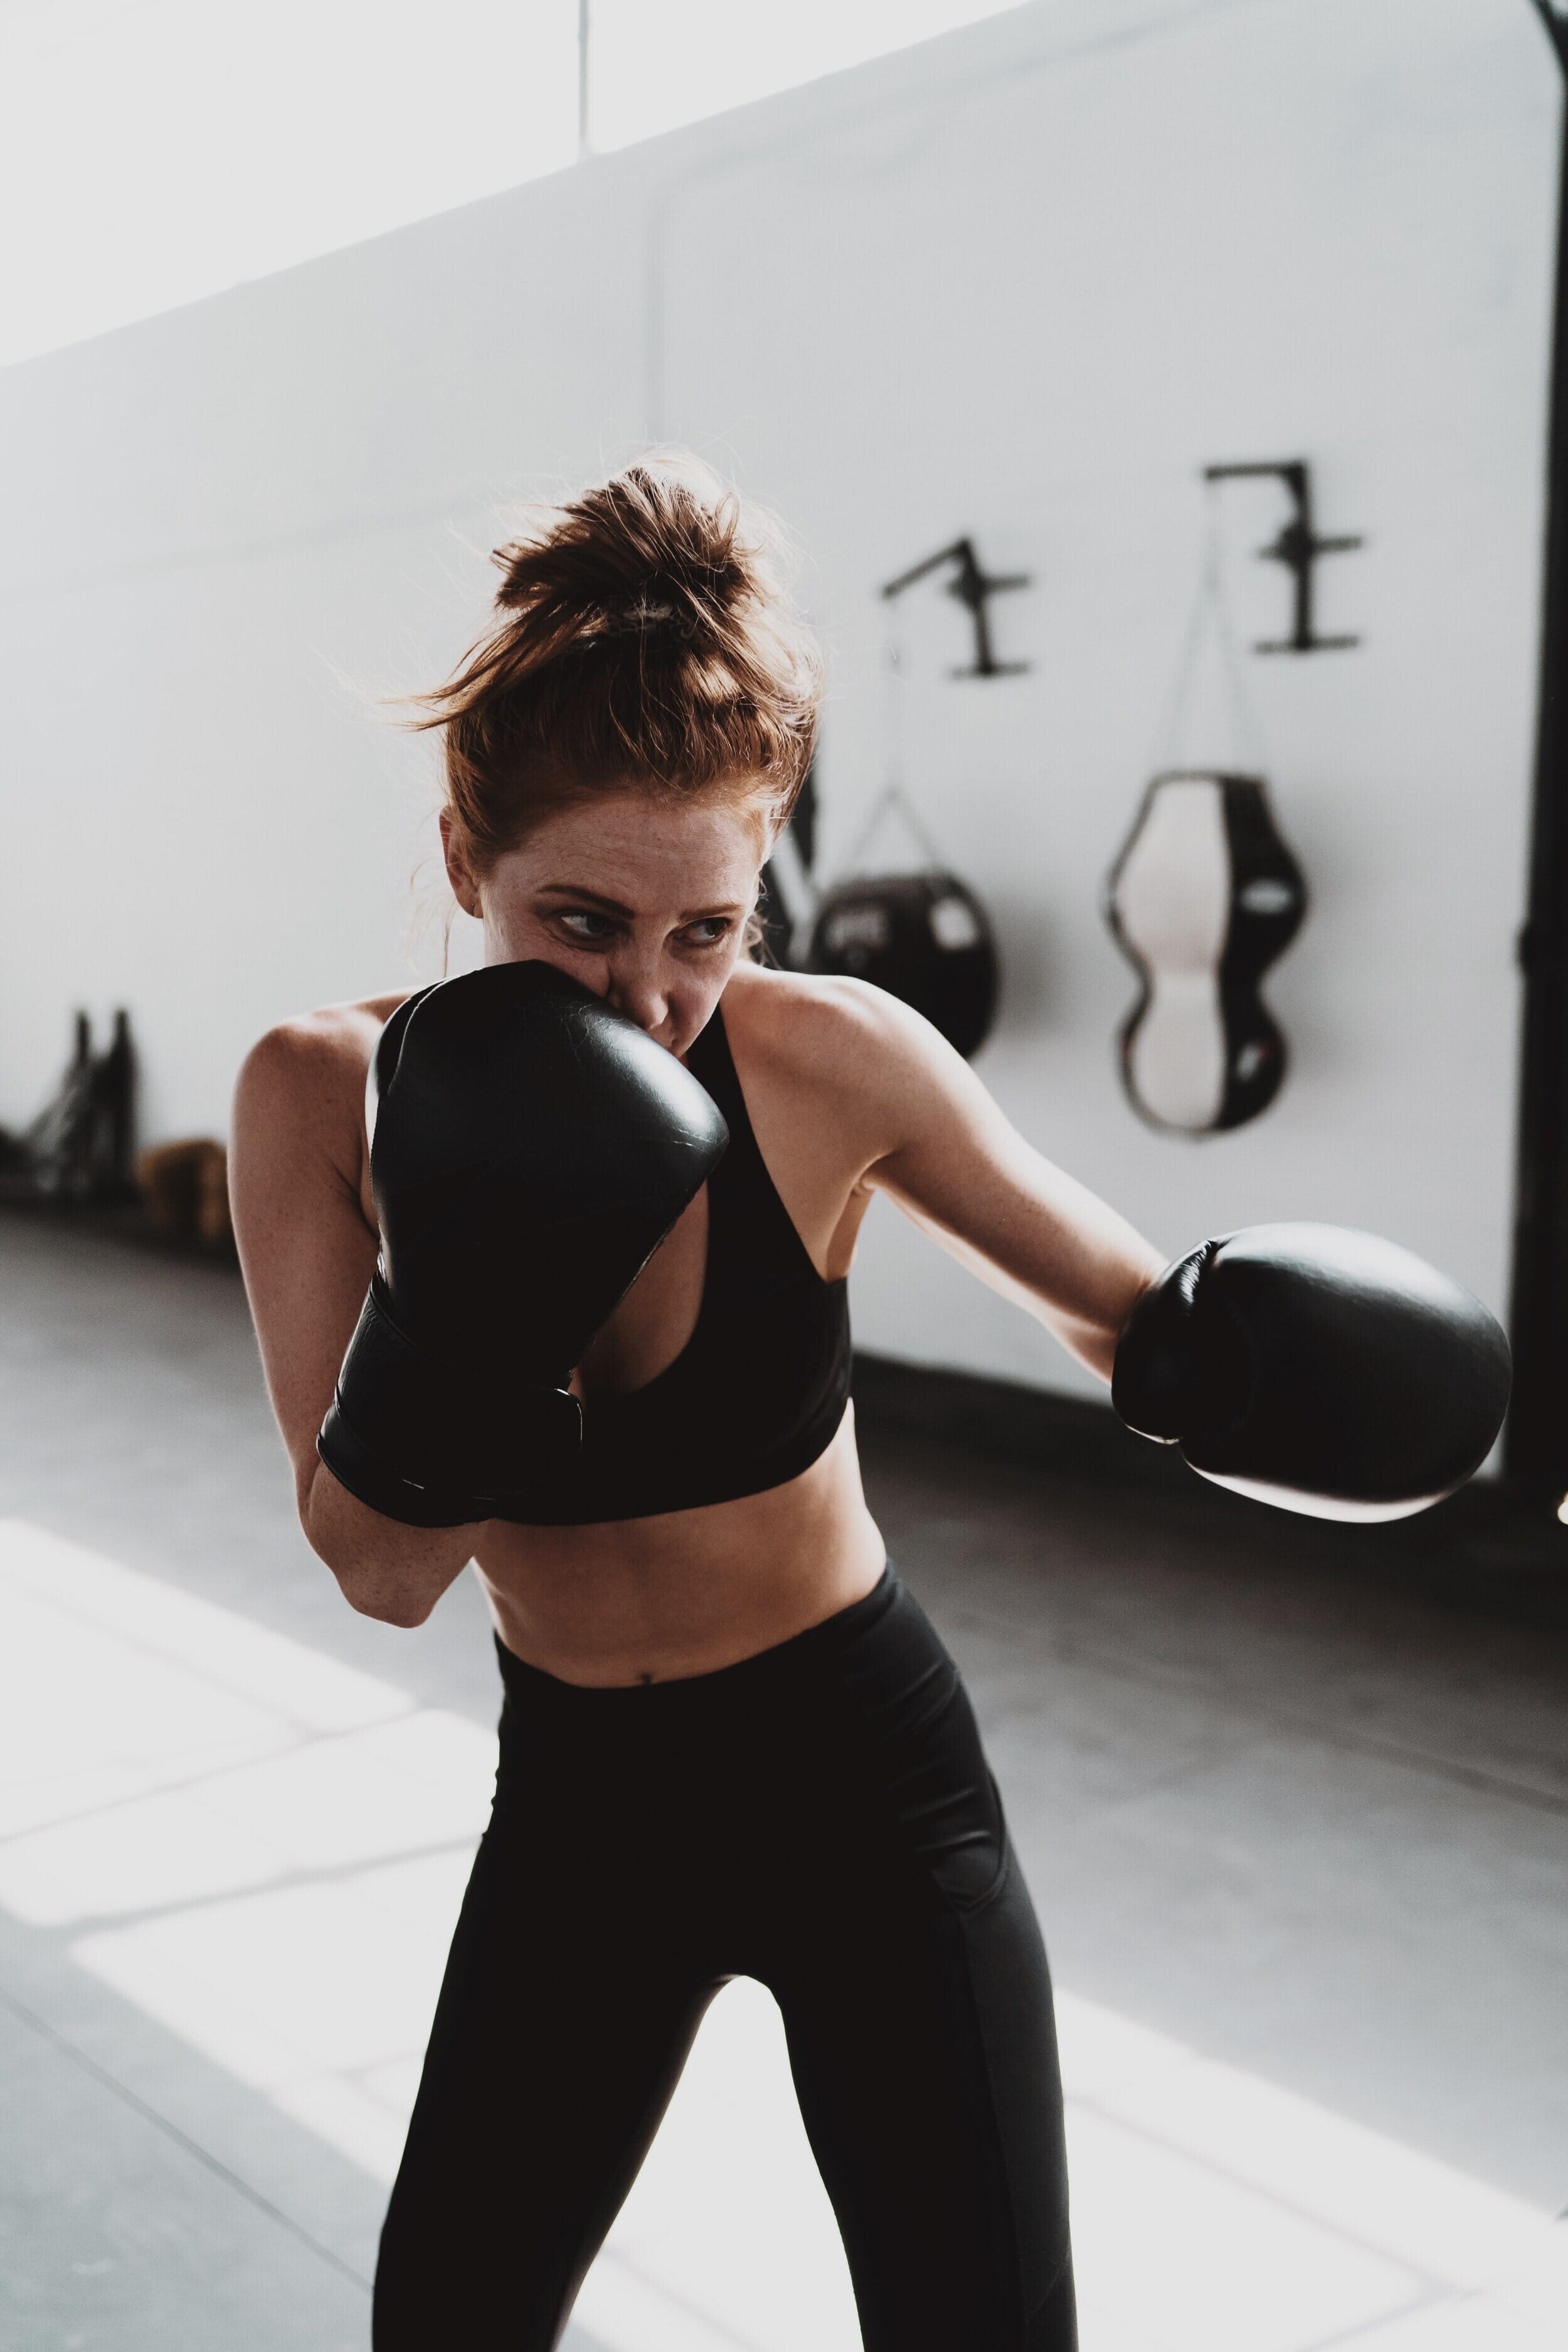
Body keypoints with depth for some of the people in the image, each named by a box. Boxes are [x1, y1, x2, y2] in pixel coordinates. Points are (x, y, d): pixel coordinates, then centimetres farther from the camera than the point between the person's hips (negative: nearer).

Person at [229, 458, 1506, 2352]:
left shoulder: (829, 1064, -20)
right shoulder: (326, 1097, -15)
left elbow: (1121, 1304, -6)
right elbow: (382, 1575, -17)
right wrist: (461, 1320, -35)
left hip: (862, 1783, -2)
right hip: (578, 1796, 2)